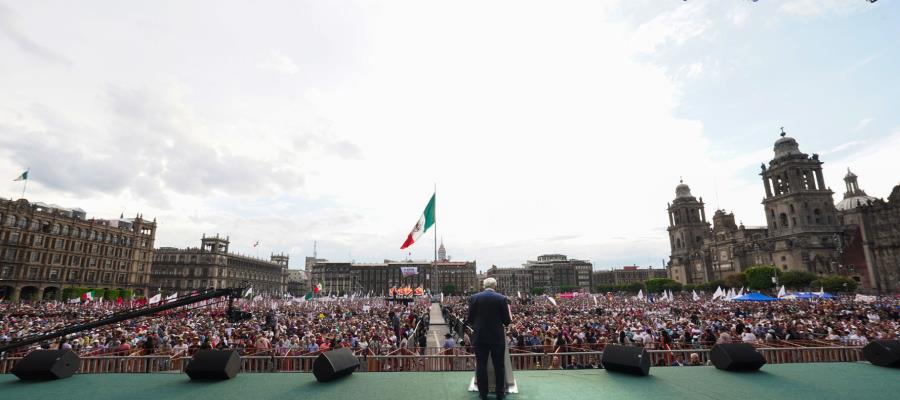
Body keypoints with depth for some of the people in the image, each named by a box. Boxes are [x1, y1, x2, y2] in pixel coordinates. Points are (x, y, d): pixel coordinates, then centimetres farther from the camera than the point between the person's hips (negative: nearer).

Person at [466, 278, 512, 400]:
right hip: (498, 337, 0)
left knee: (481, 366, 11)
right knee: (499, 366, 13)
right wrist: (509, 318, 18)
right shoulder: (502, 298, -7)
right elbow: (507, 321, -5)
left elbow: (470, 319, -3)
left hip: (480, 337, 0)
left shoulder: (473, 298, -6)